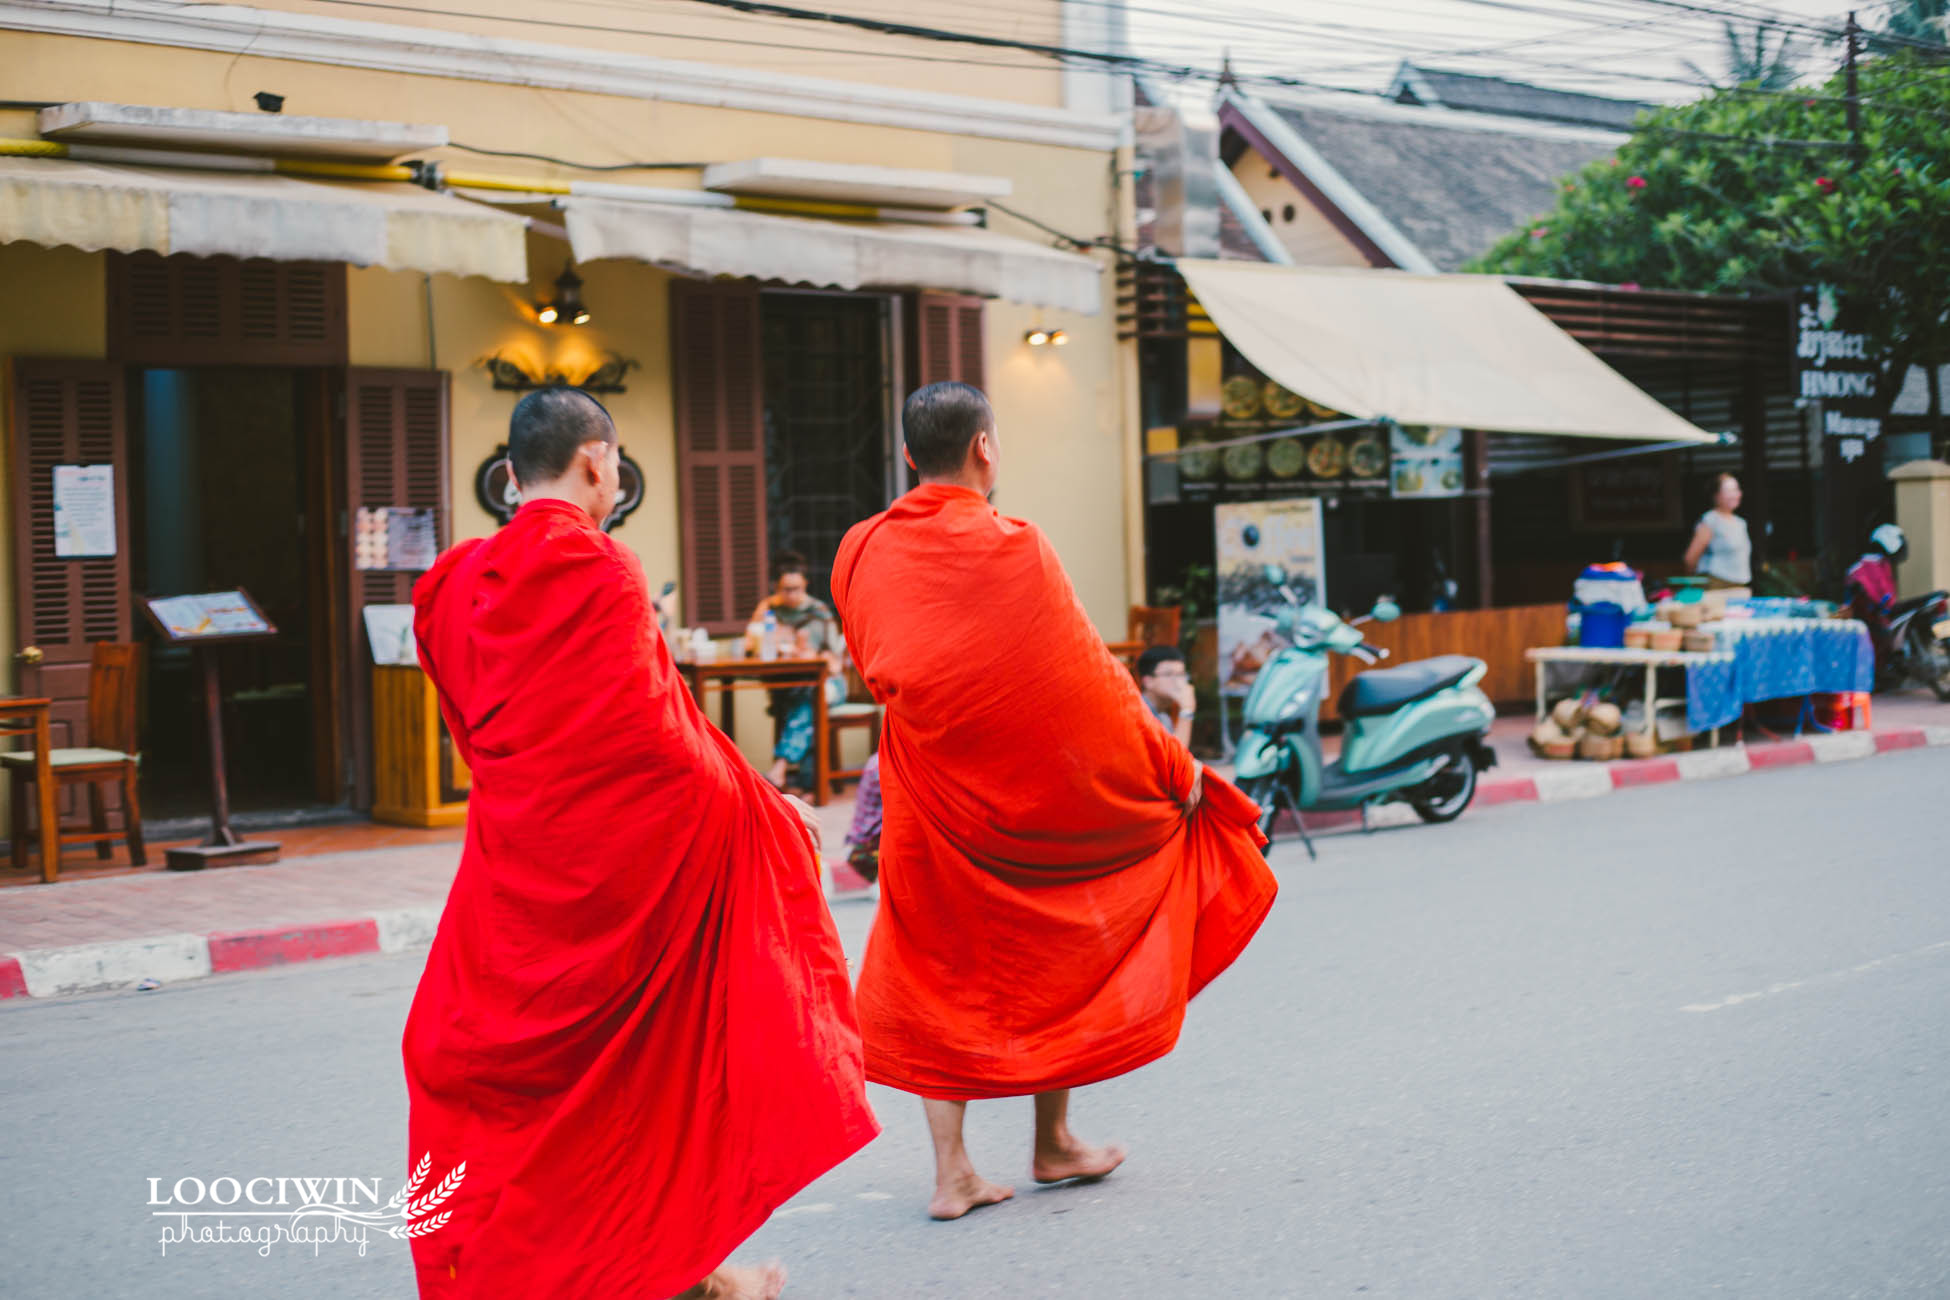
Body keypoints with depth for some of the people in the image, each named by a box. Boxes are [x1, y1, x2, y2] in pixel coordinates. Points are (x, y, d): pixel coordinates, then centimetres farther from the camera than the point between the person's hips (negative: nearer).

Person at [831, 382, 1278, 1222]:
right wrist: (1171, 765, -2)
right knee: (1047, 960, 15)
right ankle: (1053, 1143, 25)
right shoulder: (1012, 549, -16)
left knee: (937, 969, 10)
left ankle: (951, 1170, 6)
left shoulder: (861, 553, -2)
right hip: (1029, 789, -3)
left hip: (924, 793, 3)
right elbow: (1087, 680, -13)